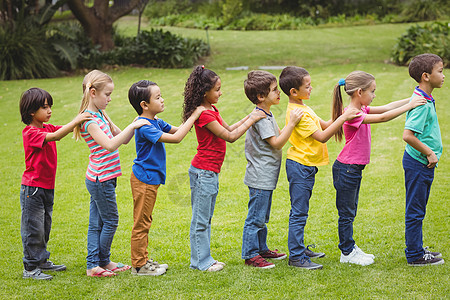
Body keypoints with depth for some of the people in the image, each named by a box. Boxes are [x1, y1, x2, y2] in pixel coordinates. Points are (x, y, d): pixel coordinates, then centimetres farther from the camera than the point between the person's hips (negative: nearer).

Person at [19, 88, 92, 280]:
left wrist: (82, 117, -11)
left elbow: (62, 130, 3)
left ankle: (41, 261, 29)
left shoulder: (47, 128, 9)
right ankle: (30, 268, 6)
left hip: (47, 187, 9)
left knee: (45, 227, 17)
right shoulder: (30, 133, -19)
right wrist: (76, 121, -33)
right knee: (33, 228, -2)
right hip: (33, 188, -9)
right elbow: (54, 137, -32)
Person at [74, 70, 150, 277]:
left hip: (100, 179, 9)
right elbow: (109, 145, -31)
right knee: (111, 222, 2)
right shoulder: (89, 119, -18)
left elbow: (122, 139, 14)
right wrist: (132, 126, -30)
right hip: (100, 178, -9)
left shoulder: (101, 114, 11)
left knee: (96, 223, 12)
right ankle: (103, 262, 16)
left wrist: (136, 125, -2)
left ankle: (93, 265, 17)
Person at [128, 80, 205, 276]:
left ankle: (143, 260, 26)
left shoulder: (156, 122, 7)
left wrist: (194, 115, 3)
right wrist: (193, 116, -23)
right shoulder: (145, 126, -23)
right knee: (141, 223, -1)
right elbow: (176, 138, -28)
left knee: (145, 222, 16)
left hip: (150, 178, 10)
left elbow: (176, 130, 17)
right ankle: (138, 265, 7)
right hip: (144, 179, -10)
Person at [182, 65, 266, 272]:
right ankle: (200, 262, 7)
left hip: (210, 172, 10)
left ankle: (204, 259, 22)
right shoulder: (204, 115, -20)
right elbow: (230, 136, -18)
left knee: (206, 218, 15)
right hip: (203, 171, -10)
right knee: (200, 219, -1)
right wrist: (251, 121, -11)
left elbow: (229, 129, 18)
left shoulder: (211, 110, 11)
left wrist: (250, 117, 10)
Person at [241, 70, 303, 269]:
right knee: (256, 217, -3)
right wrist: (292, 123, -24)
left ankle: (262, 248, 30)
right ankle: (250, 254, 3)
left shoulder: (266, 115, 12)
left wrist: (293, 122, 8)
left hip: (266, 176, 10)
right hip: (260, 177, -10)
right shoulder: (260, 118, -20)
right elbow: (277, 143, -22)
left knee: (262, 216, 20)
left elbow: (278, 134, 20)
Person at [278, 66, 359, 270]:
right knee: (299, 213, -6)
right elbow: (322, 136, -24)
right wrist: (342, 118, -23)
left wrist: (341, 118, 2)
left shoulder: (302, 109, 12)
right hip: (300, 167, -10)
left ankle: (299, 248, 29)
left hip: (305, 167, 10)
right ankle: (296, 257, -2)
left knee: (300, 211, 19)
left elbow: (323, 125, 16)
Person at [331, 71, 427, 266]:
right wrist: (409, 106, -24)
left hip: (355, 169, 10)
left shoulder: (361, 110, 8)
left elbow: (385, 108, 9)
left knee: (350, 211, 17)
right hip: (346, 169, -10)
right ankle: (347, 253, 12)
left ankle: (350, 248, 27)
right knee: (346, 213, 2)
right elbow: (383, 118, -28)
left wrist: (412, 99, 2)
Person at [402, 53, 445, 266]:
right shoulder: (422, 104, -22)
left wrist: (430, 153, 14)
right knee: (415, 210, 0)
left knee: (417, 209, 19)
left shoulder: (425, 100, 9)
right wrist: (429, 152, -20)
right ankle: (415, 256, 9)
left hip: (422, 163, 10)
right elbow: (408, 135, -30)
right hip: (418, 163, -10)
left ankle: (416, 249, 30)